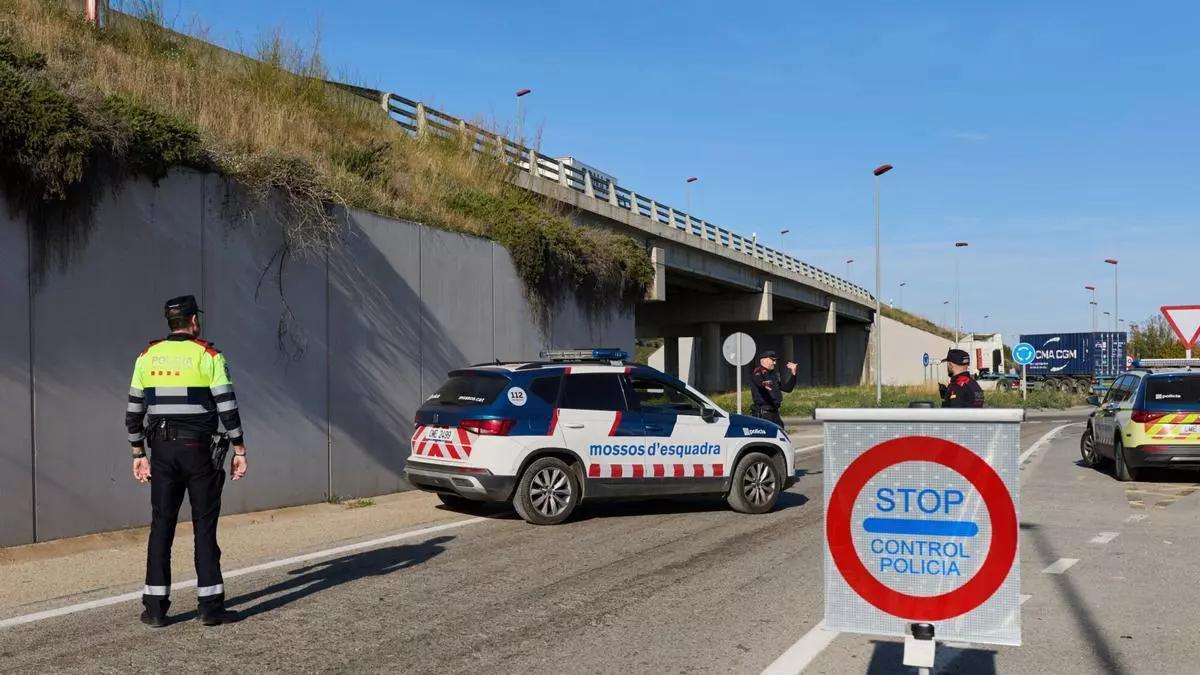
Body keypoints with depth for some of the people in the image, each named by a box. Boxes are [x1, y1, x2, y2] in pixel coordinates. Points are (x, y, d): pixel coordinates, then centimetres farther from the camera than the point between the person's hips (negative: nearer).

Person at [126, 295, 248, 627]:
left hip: (162, 450, 4)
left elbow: (134, 411, 8)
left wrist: (138, 455, 16)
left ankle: (155, 608, 10)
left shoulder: (148, 356, 7)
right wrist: (239, 452, -4)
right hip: (199, 450, -3)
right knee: (205, 526, 2)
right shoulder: (209, 356, -6)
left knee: (161, 526, 9)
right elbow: (227, 408, -10)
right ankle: (210, 606, 4)